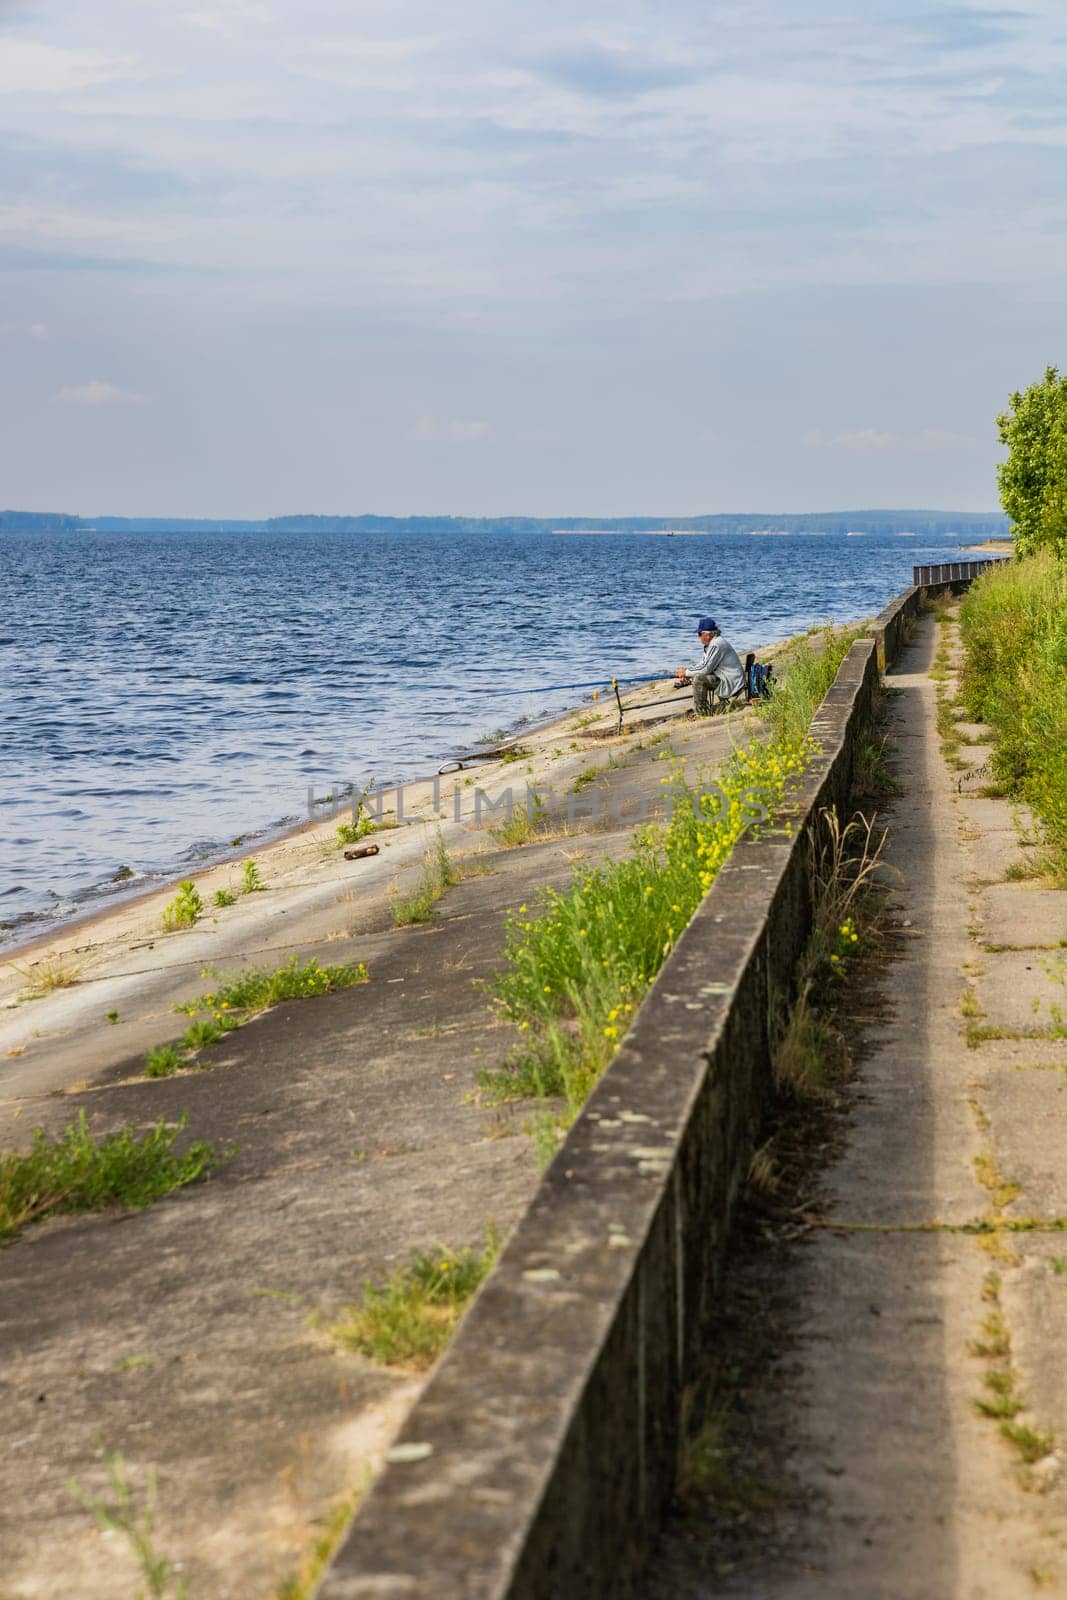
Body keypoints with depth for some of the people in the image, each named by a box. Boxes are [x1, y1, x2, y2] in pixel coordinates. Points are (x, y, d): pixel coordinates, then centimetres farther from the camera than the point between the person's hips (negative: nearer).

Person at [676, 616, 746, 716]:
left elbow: (706, 669, -21)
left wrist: (686, 672, -8)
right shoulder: (709, 644, 13)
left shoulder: (716, 645, -20)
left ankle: (701, 713, -15)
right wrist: (686, 676, 1)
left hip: (731, 684, -11)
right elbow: (702, 666, 18)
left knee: (699, 679, -22)